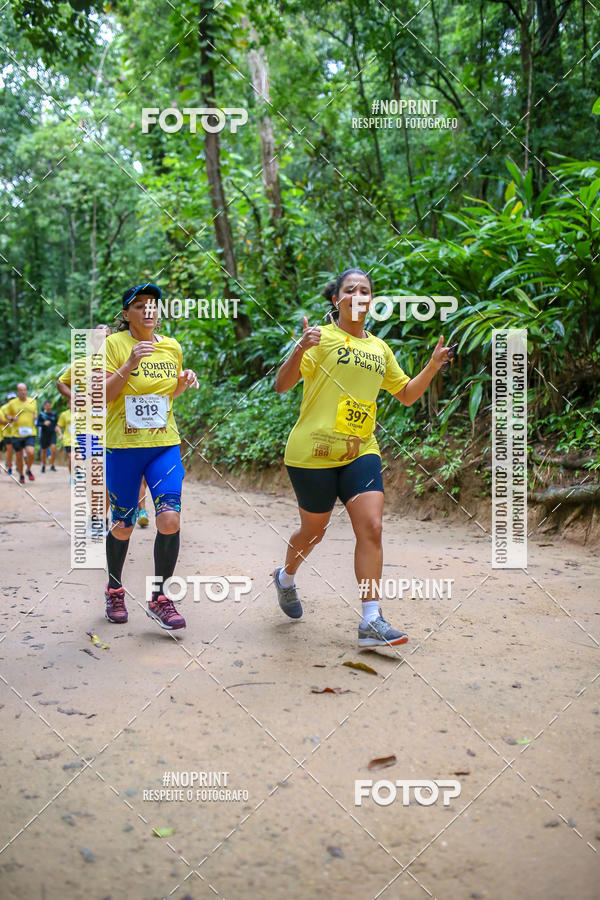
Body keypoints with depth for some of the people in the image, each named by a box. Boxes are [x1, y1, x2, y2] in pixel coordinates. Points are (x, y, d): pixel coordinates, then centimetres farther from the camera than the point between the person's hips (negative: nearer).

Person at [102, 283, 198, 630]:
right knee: (123, 526, 7)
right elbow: (103, 395, -11)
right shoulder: (115, 344, -4)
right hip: (123, 445, -3)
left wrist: (183, 384, 0)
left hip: (165, 444, 3)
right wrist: (130, 363, -22)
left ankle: (159, 598, 6)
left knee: (170, 519, -12)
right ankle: (115, 590, 33)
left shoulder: (172, 347, 8)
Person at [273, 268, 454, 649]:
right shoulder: (321, 337, -4)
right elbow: (282, 385, -12)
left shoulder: (380, 348, 13)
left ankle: (372, 621, -5)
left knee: (371, 528, -10)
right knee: (314, 529, 10)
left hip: (361, 451, 4)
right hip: (313, 452, -4)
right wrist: (300, 350, -30)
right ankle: (286, 577, 43)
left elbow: (407, 394, 22)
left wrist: (433, 366, 6)